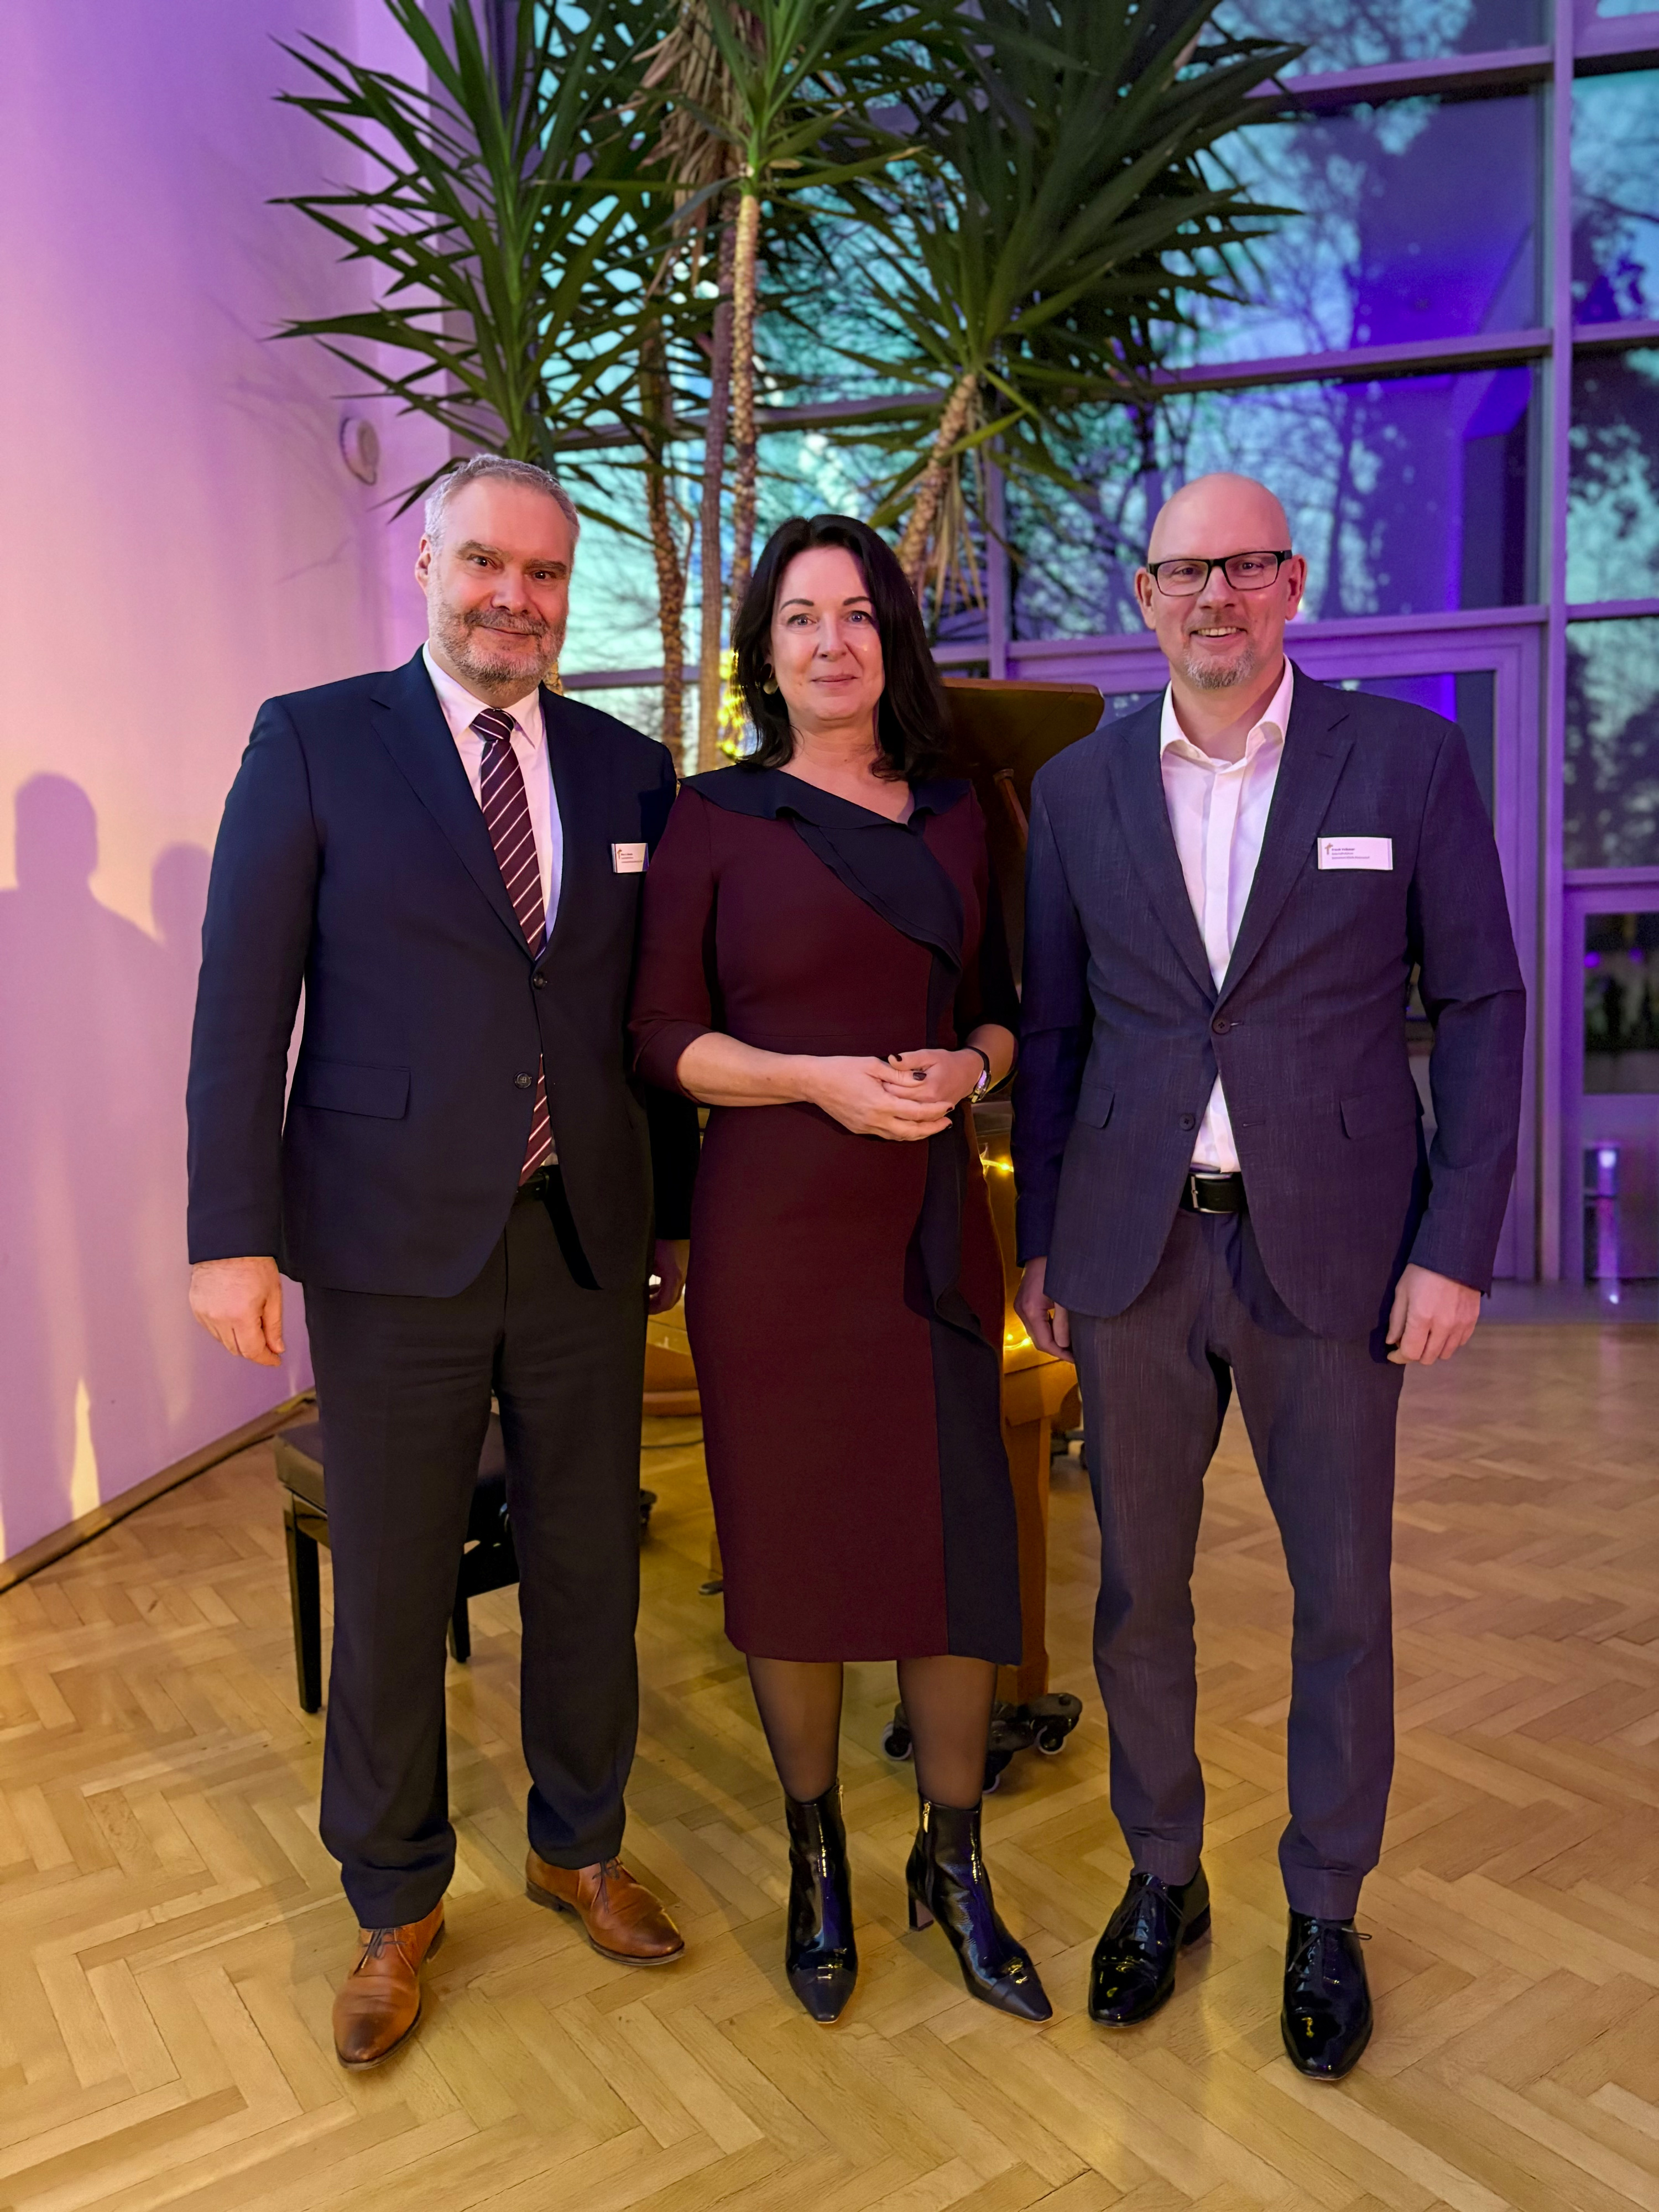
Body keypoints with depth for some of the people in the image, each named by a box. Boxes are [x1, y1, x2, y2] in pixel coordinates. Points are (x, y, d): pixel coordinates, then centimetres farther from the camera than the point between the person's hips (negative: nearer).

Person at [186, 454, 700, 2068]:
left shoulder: (629, 771, 8)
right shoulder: (313, 742, -1)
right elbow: (242, 1002, -5)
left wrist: (680, 1212, 12)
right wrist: (233, 1232, -9)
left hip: (587, 1243, 3)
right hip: (392, 1247, -3)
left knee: (589, 1567, 15)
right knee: (390, 1588, 10)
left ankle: (578, 1848, 39)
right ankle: (395, 1905, 34)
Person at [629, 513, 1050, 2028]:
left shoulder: (955, 817, 10)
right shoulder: (715, 819, 0)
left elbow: (1000, 1006, 15)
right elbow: (663, 1033, -3)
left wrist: (967, 1066, -8)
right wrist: (817, 1078, -17)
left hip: (934, 1225, 3)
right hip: (773, 1235, -3)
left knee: (962, 1547, 4)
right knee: (789, 1546, 7)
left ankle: (955, 1870, 27)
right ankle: (817, 1858, 31)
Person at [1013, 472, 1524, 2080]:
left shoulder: (1407, 758, -2)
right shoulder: (1077, 787, 5)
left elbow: (1480, 1004, -1)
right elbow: (1050, 1028, 8)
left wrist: (1456, 1247, -7)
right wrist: (1039, 1240, 6)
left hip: (1332, 1245, -1)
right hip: (1135, 1245, 2)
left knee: (1342, 1599, 10)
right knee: (1139, 1587, 13)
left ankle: (1325, 1914, 34)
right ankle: (1161, 1878, 36)